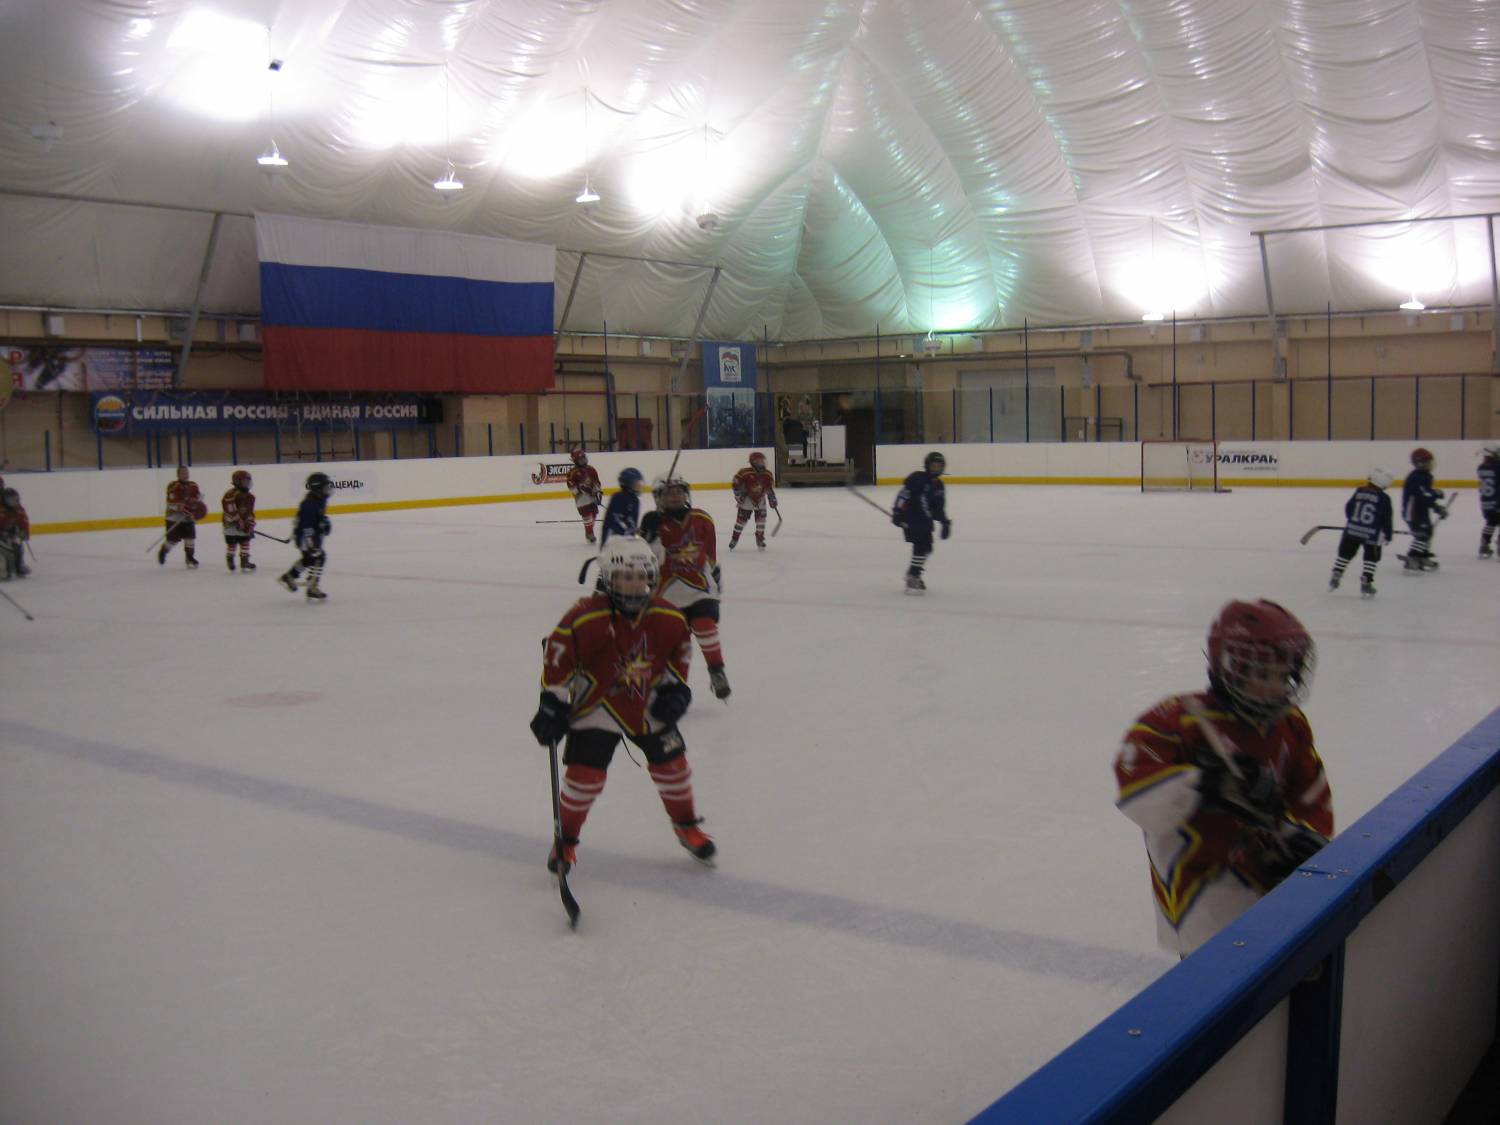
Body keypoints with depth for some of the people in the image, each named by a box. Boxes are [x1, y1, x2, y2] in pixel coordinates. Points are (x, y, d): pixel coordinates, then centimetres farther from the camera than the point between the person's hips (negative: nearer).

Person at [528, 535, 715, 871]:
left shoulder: (668, 619, -9)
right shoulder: (586, 617, -23)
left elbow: (681, 650, 9)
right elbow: (556, 654, -16)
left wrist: (675, 688, 0)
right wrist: (553, 703, -15)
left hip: (649, 707, 4)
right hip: (597, 705, -4)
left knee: (672, 764, 8)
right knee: (585, 774, -9)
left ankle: (687, 826, 33)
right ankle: (565, 840, 13)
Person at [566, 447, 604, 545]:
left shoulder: (591, 469, 7)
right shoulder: (573, 472, -11)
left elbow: (596, 481, 13)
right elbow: (571, 487, -14)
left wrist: (599, 491, 3)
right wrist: (580, 488, -25)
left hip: (592, 496, 6)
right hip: (582, 497, -6)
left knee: (593, 514, 11)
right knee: (587, 516, -12)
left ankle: (589, 533, 28)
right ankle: (589, 533, -2)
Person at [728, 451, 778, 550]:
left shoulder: (767, 475, -7)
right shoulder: (745, 473, -23)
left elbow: (770, 487, 6)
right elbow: (735, 482, -15)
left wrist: (772, 499, 4)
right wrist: (738, 495, -18)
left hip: (760, 500, 4)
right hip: (747, 500, -4)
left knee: (761, 519, -3)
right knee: (741, 519, 1)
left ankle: (760, 540, 11)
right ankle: (734, 539, 16)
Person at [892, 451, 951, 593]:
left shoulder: (939, 486, 11)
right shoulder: (917, 478, -12)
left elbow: (939, 508, 19)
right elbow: (903, 494, -16)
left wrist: (945, 522, 14)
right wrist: (897, 512, -22)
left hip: (925, 521, 8)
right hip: (910, 519, -8)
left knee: (926, 547, 13)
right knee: (921, 545, -16)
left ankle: (913, 574, 30)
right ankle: (913, 577, -15)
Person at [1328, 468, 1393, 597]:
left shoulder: (1359, 491, 0)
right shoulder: (1384, 498, -9)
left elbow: (1348, 508, 9)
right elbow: (1386, 519, -6)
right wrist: (1387, 536, 3)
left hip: (1352, 529, 3)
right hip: (1371, 534, -3)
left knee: (1345, 553, 17)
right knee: (1371, 558, 9)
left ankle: (1335, 576, 20)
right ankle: (1366, 583, 4)